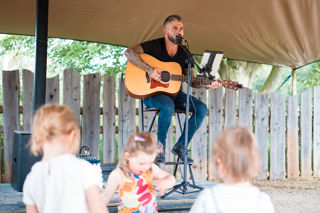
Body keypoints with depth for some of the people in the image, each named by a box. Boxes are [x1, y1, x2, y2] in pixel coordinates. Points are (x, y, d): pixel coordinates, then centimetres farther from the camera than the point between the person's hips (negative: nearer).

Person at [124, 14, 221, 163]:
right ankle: (160, 147, -18)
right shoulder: (155, 45, -8)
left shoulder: (184, 53, 8)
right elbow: (129, 52, -19)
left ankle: (180, 146, -5)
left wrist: (208, 85, -9)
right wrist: (149, 69, -28)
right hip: (151, 92, -6)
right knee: (168, 106, -38)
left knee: (201, 108, -14)